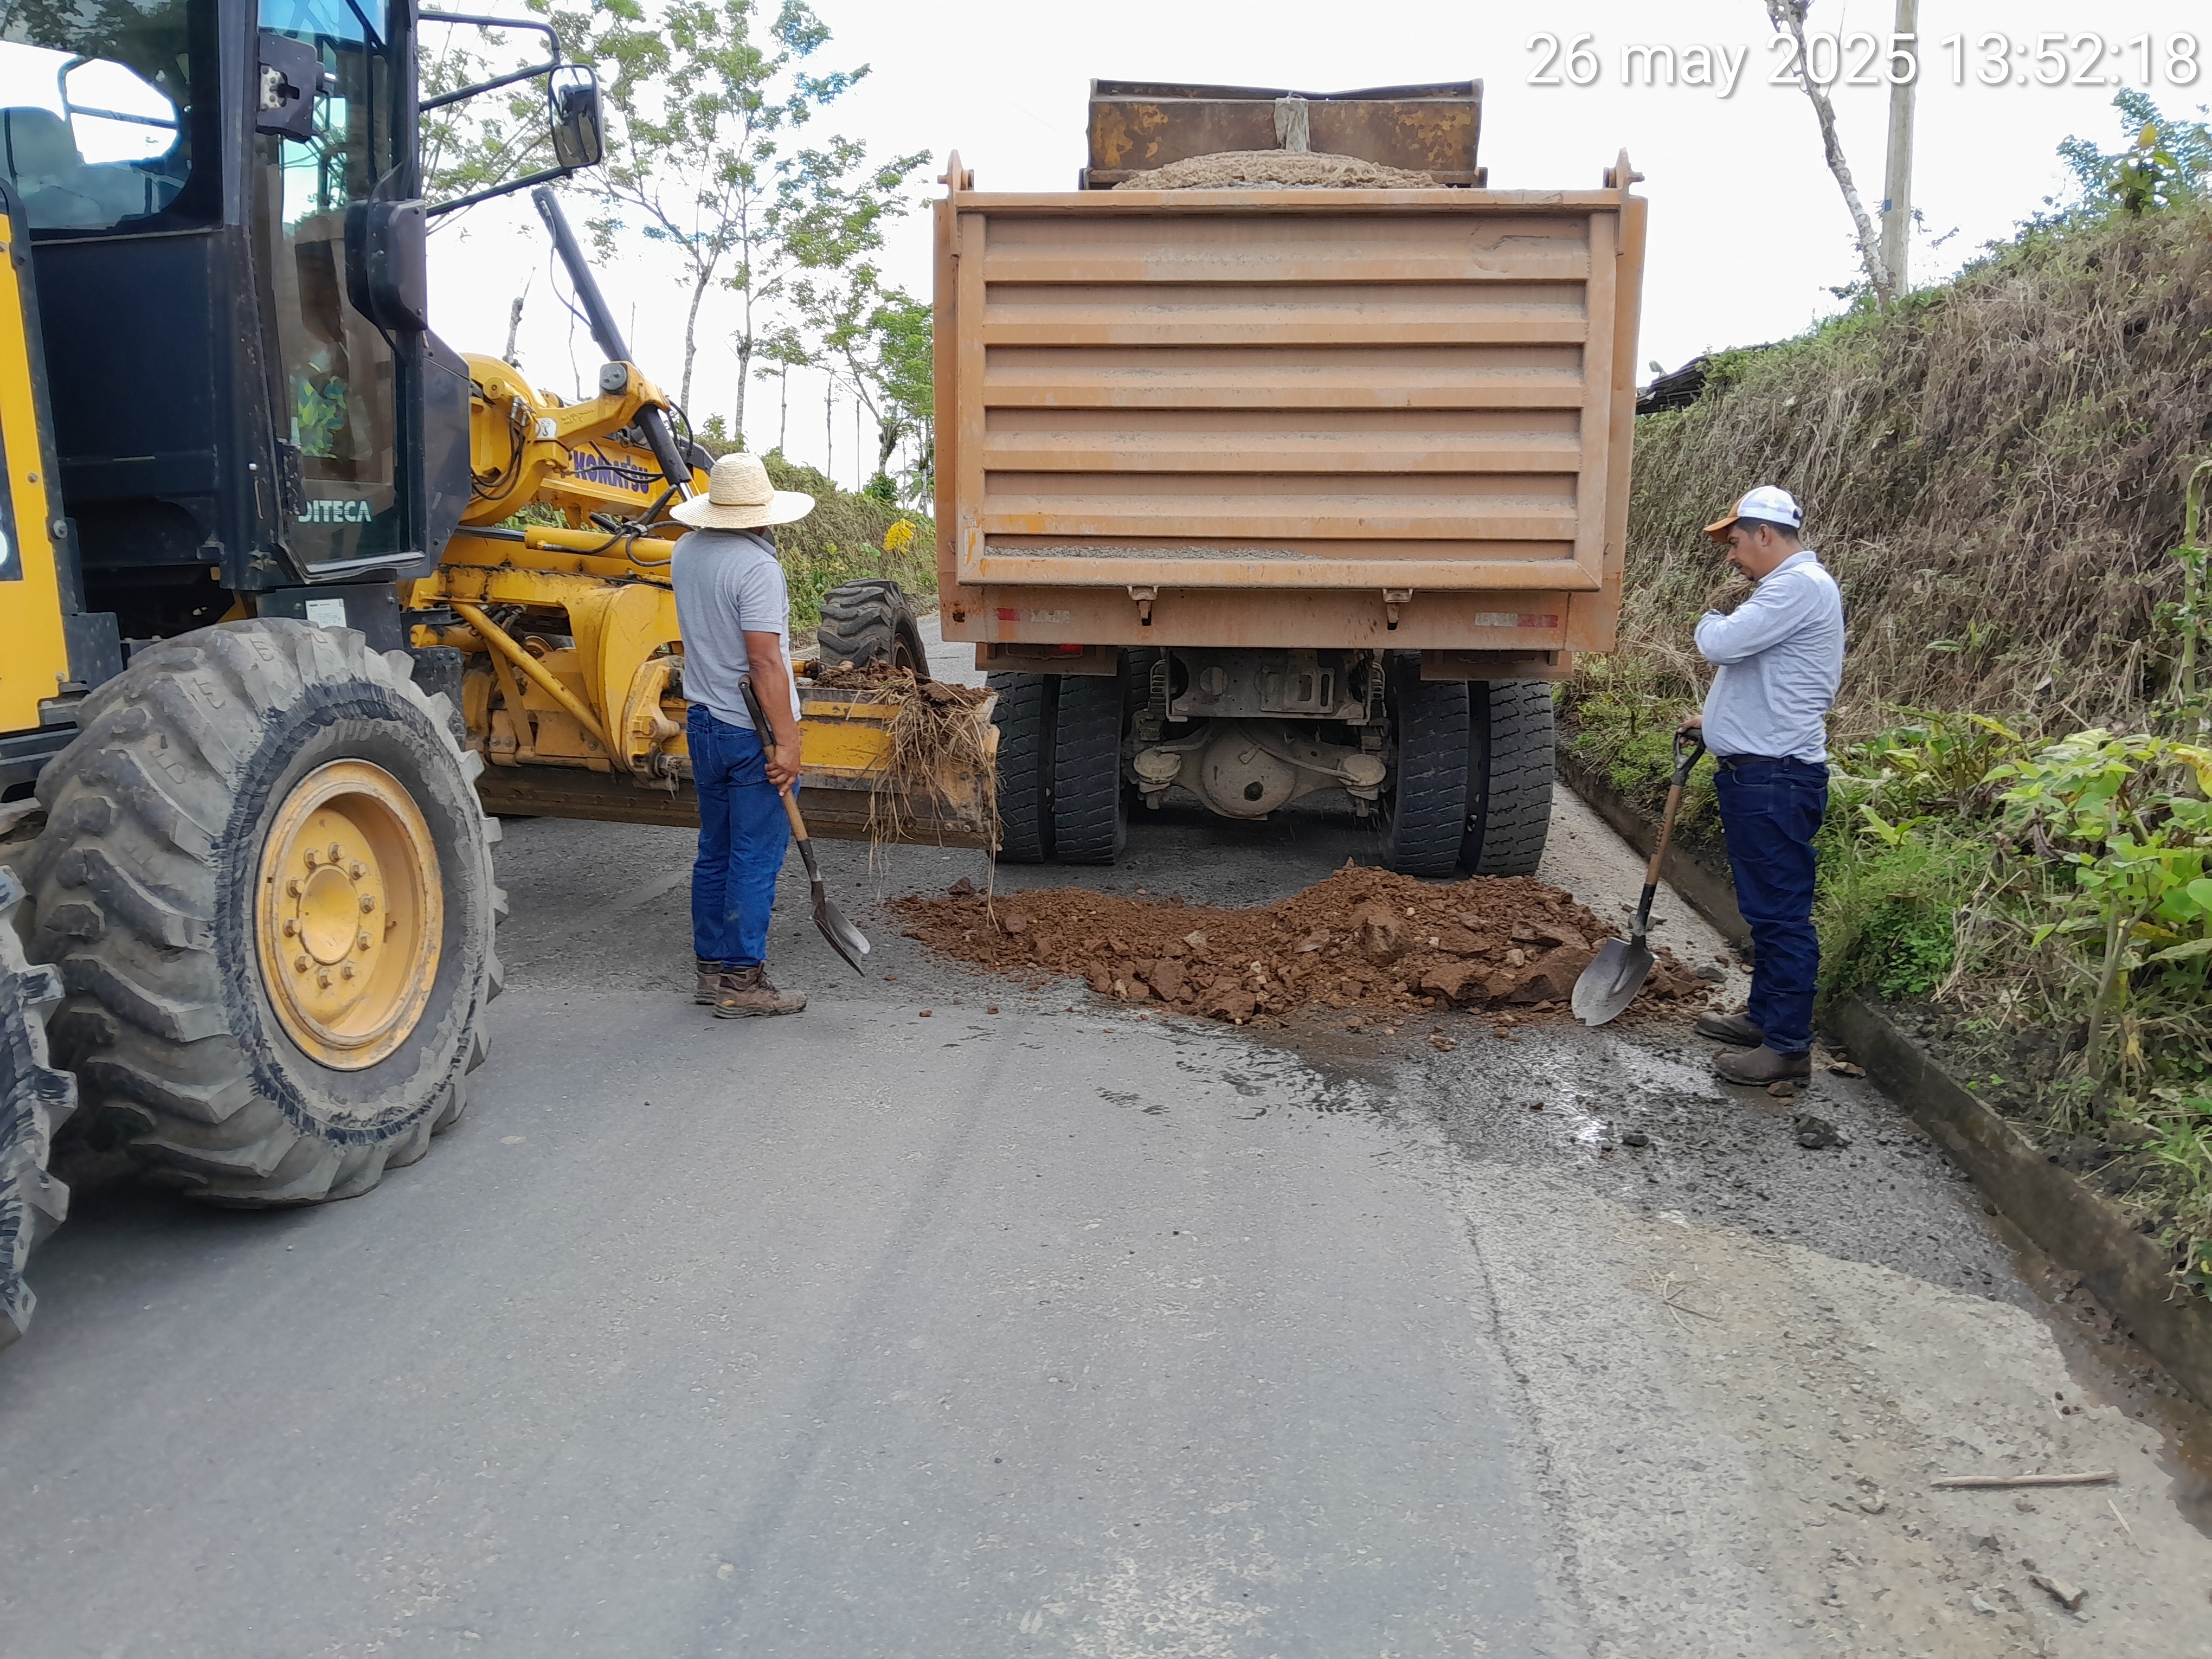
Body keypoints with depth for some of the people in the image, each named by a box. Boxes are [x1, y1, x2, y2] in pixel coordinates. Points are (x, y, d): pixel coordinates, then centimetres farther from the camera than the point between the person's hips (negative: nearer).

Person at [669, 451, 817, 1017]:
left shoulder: (686, 552, 6)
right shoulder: (756, 566, -19)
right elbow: (765, 660, -23)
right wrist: (786, 741, -22)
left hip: (704, 722, 8)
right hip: (752, 733, -8)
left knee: (715, 852, 15)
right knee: (756, 859, 0)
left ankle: (711, 969, 23)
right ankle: (742, 981, 5)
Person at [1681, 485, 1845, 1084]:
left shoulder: (1800, 586, -16)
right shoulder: (1787, 587, 18)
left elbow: (1721, 645, -25)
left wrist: (1711, 622, -3)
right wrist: (1715, 718, 21)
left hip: (1776, 780, -11)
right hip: (1756, 773, 11)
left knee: (1781, 910, -6)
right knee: (1765, 906, 19)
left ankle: (1788, 1044, 0)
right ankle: (1764, 1014, 31)